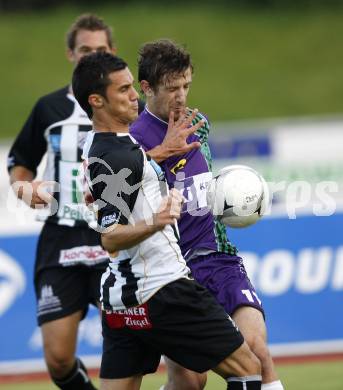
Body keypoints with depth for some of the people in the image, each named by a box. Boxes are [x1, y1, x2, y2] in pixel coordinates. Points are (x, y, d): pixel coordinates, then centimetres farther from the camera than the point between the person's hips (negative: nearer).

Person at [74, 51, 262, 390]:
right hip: (161, 293, -10)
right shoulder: (116, 158, -19)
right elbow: (110, 238, -21)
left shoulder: (96, 144, 11)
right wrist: (156, 223, -37)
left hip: (122, 295, 10)